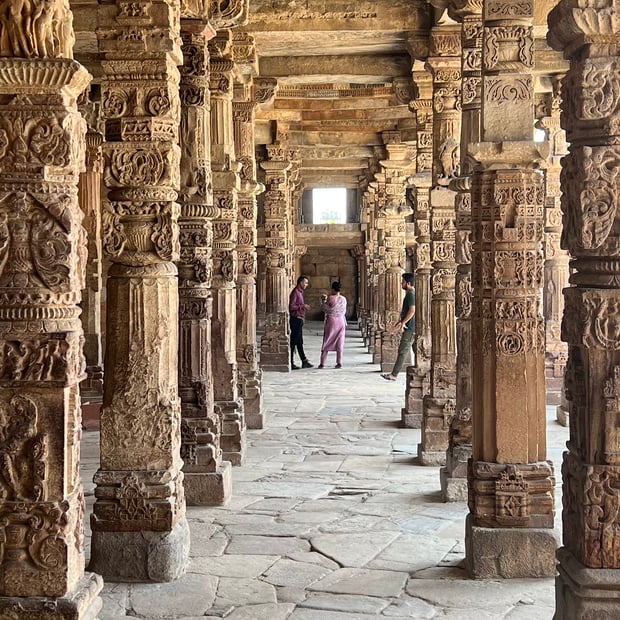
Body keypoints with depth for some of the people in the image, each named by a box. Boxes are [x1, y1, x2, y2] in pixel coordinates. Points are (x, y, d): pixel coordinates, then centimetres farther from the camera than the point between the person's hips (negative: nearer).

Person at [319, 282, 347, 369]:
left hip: (331, 321, -3)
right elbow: (344, 311, 9)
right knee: (339, 343, 7)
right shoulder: (343, 299, 0)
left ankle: (322, 363, 3)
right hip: (341, 321, 3)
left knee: (326, 342, 3)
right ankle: (339, 363, 5)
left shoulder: (330, 298, -14)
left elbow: (323, 308, -4)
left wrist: (323, 300, 10)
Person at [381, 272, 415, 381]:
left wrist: (403, 323, -20)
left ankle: (394, 375, -6)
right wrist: (401, 321, 24)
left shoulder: (410, 294, -14)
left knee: (402, 351, -8)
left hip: (410, 328, -10)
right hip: (413, 328, 10)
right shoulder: (411, 293, 18)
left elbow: (412, 311, -23)